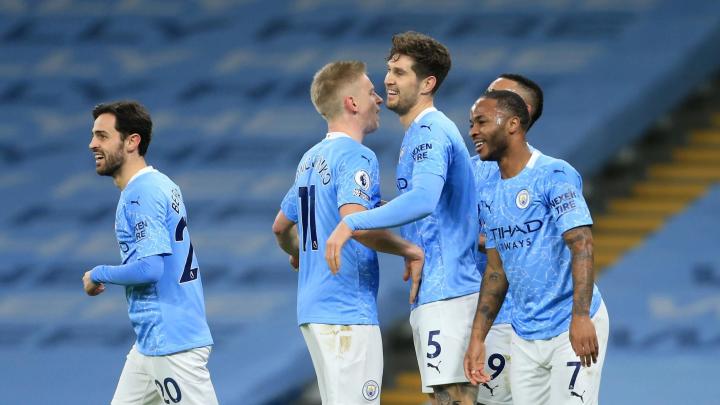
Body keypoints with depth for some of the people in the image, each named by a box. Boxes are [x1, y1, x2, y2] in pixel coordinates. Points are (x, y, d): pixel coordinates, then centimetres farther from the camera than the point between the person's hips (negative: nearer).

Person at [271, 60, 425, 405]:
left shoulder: (311, 159, 17)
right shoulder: (356, 156, -11)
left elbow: (281, 226, 29)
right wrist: (410, 251, -17)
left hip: (313, 308, 9)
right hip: (348, 311, -9)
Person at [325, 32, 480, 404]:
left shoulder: (431, 133, -13)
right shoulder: (418, 135, 20)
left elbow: (423, 200, -31)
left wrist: (351, 224, -31)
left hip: (446, 292, -11)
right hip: (429, 293, 11)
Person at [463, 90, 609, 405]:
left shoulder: (554, 175, -10)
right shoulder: (494, 194, 14)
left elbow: (582, 246, -19)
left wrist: (581, 317, -30)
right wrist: (477, 339, 14)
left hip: (571, 331, -8)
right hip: (525, 337, 8)